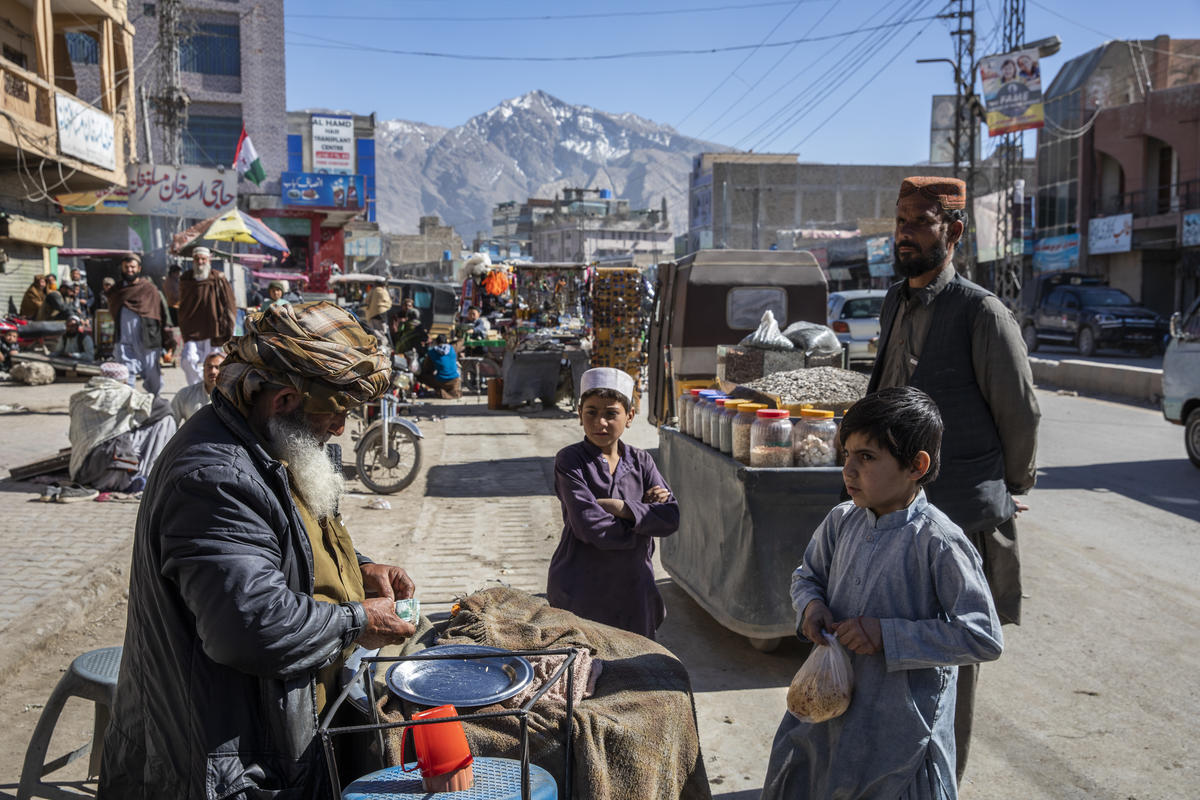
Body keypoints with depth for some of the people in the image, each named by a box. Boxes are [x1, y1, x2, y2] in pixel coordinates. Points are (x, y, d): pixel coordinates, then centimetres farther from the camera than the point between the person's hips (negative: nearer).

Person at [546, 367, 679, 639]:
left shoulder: (640, 461, 6)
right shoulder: (570, 460, -7)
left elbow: (671, 518, -6)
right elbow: (590, 527, -18)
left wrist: (620, 507, -16)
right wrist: (644, 512, -9)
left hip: (633, 590, 4)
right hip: (580, 593, -4)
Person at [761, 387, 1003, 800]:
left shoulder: (939, 542, -21)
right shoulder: (842, 521, -3)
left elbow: (984, 638, -21)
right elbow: (806, 575, 14)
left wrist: (888, 635, -24)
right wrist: (811, 604, -9)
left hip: (903, 722, -6)